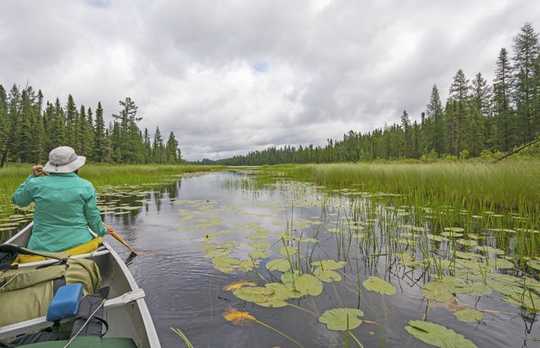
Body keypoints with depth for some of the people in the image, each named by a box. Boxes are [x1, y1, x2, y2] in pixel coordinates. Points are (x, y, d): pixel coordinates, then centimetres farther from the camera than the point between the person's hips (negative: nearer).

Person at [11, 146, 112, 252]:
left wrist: (32, 177, 23)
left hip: (42, 248, 2)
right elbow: (93, 219, 1)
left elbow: (17, 200, 21)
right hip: (78, 244, -2)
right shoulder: (85, 186, -5)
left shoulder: (37, 184, -1)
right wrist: (103, 230, 20)